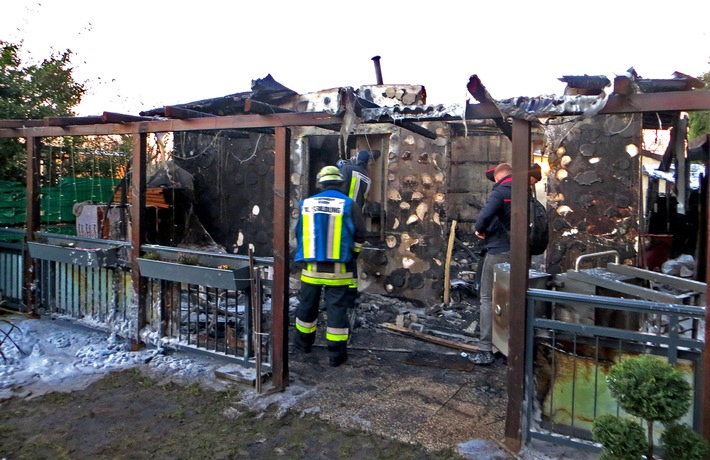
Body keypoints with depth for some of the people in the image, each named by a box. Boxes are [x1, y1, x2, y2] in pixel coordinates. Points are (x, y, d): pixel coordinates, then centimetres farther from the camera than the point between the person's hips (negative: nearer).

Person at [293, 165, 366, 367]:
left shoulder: (306, 204, 3)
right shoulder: (348, 205, -5)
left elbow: (298, 233, 11)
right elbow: (359, 235, -4)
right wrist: (352, 254, 14)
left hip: (311, 267, 3)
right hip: (337, 269, -3)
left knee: (307, 305, 18)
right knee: (337, 308, 3)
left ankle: (303, 342, 35)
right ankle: (336, 354, 8)